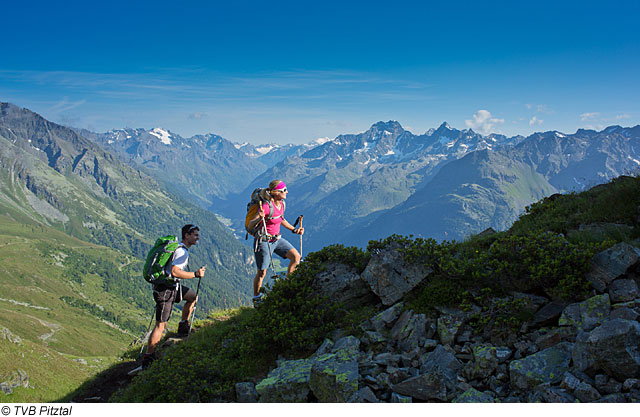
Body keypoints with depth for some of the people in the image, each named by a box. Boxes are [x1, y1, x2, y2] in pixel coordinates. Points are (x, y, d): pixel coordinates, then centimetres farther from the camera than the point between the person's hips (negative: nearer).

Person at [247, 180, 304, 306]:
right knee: (262, 272, 3)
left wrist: (294, 230, 15)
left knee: (296, 256, -6)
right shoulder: (266, 206, -23)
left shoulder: (281, 204, 1)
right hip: (264, 241, -7)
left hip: (277, 239, 7)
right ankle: (256, 298, 23)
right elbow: (250, 225, -25)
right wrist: (260, 218, -44)